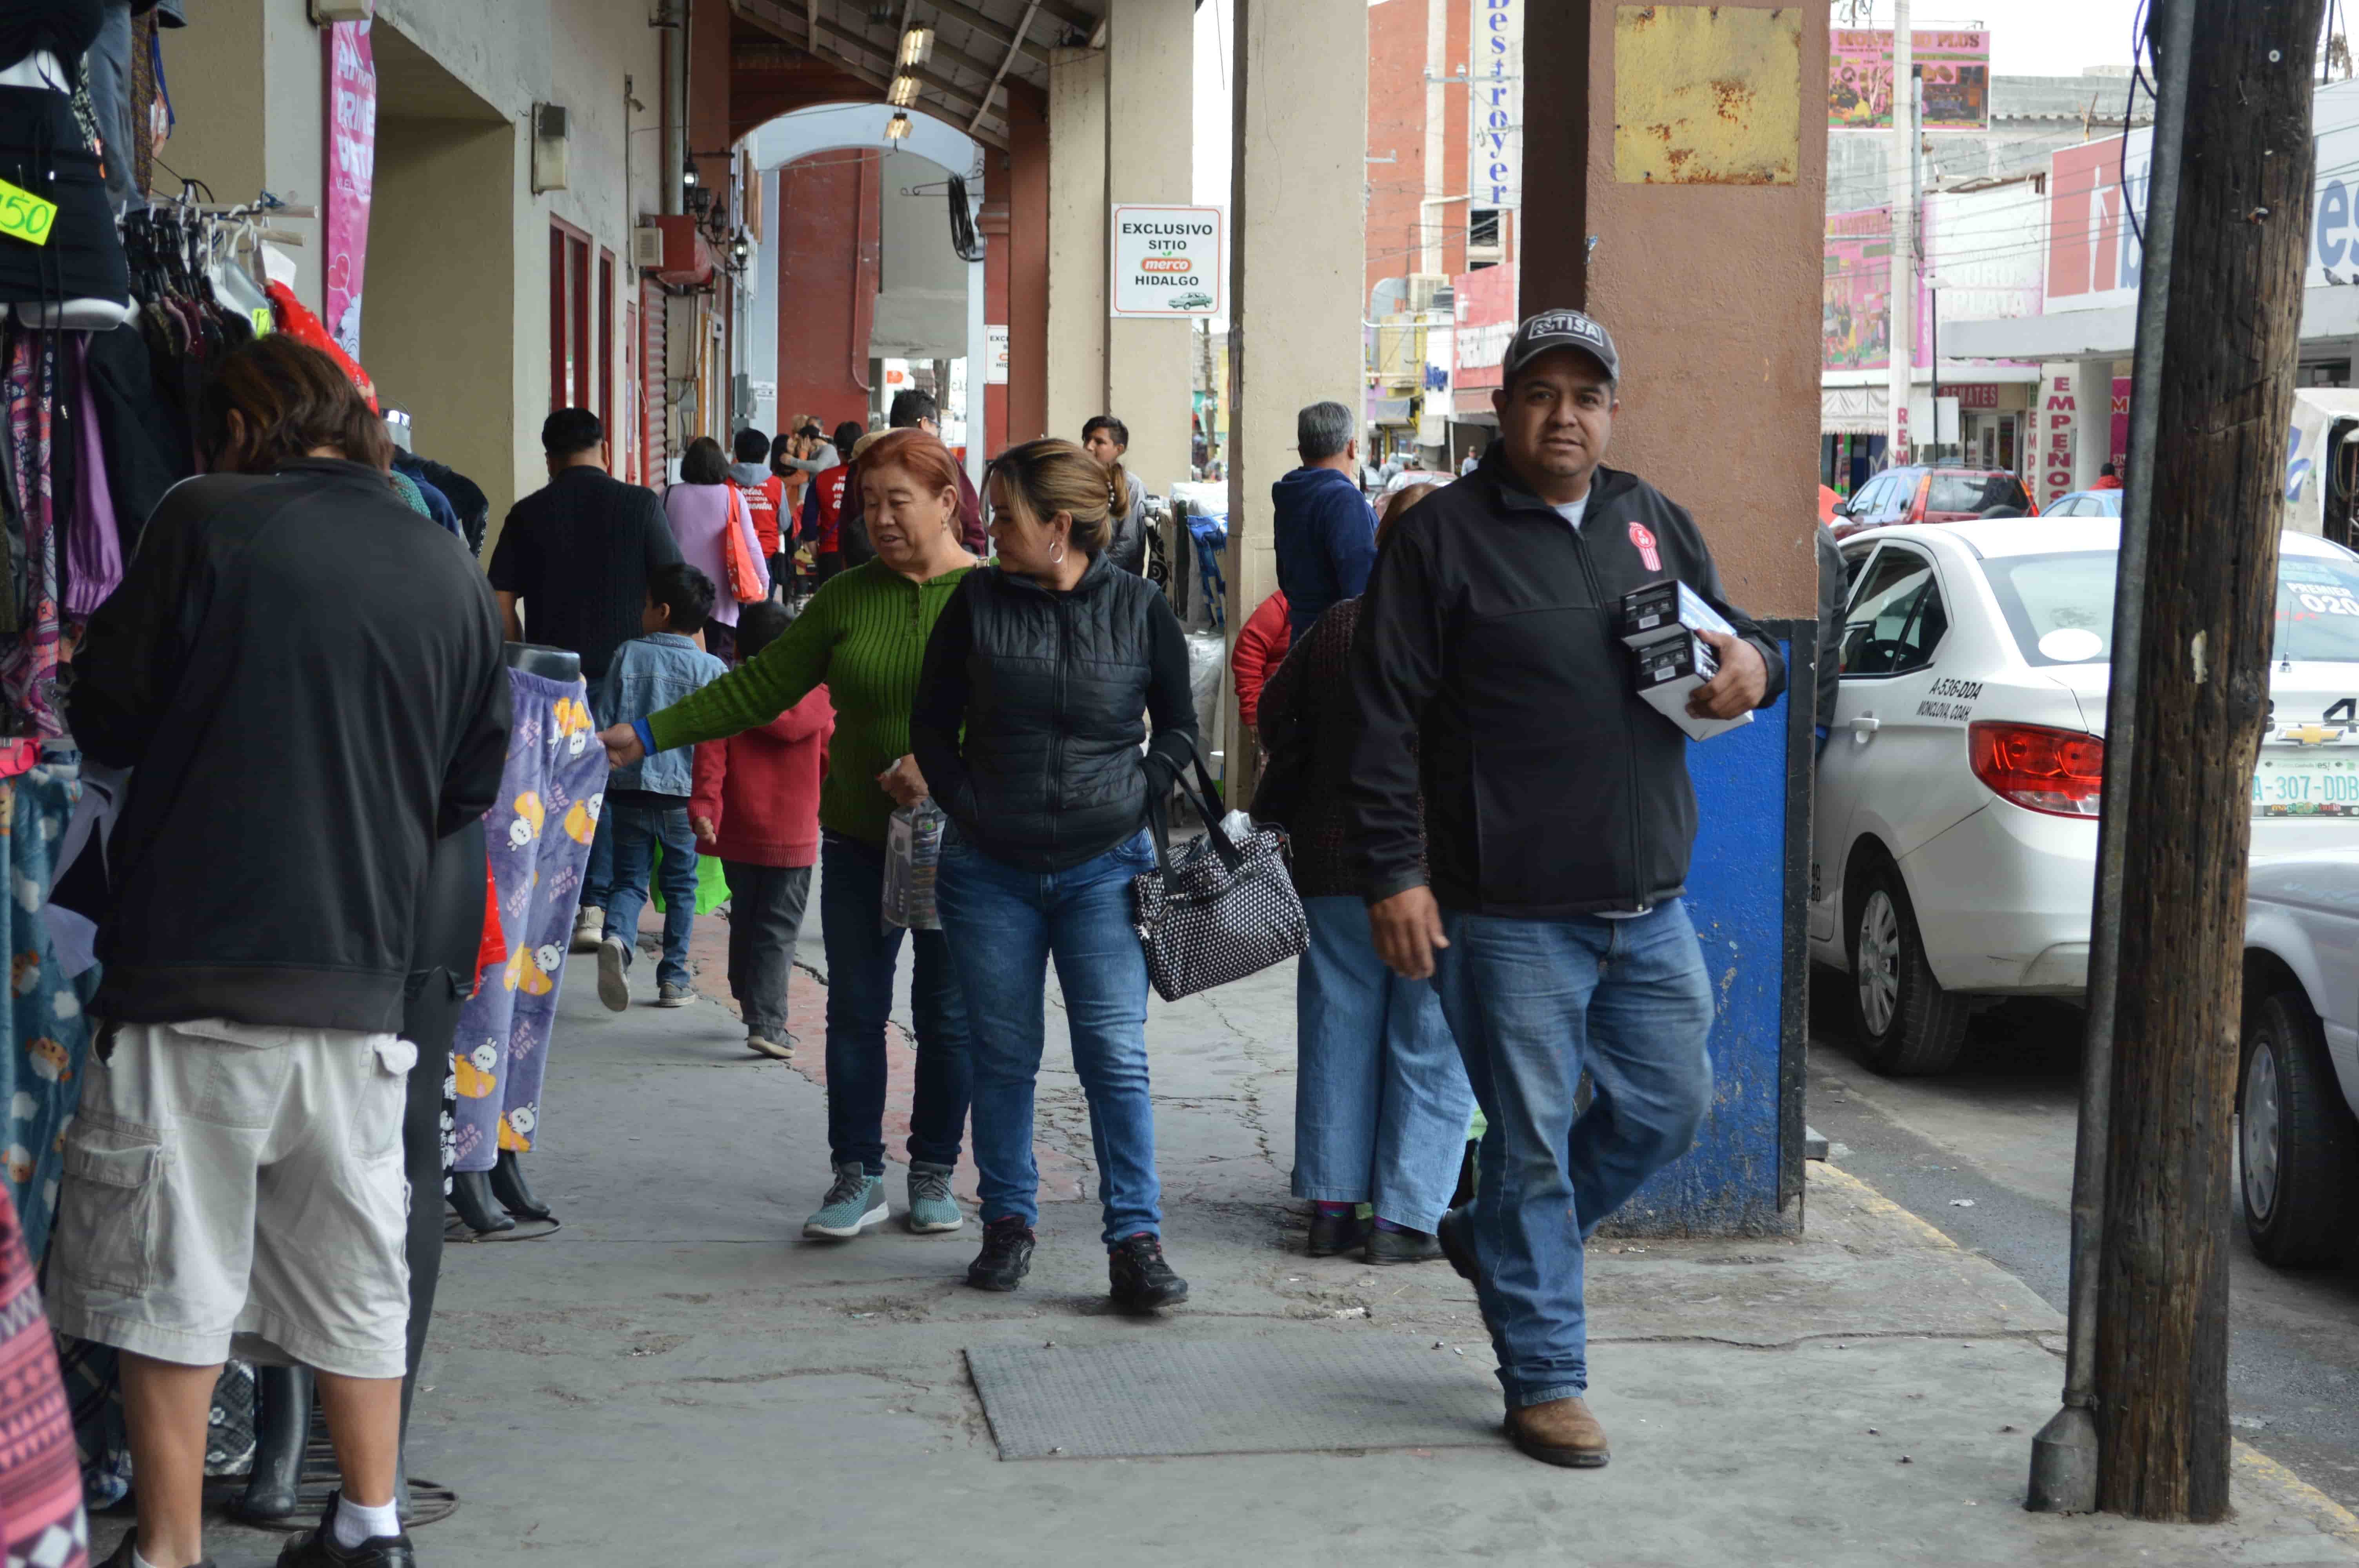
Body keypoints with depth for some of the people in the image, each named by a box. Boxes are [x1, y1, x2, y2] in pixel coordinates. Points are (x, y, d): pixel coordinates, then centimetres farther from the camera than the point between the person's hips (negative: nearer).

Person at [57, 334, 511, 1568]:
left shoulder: (208, 525, -6)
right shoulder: (449, 567, 6)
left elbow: (104, 715, 0)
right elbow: (475, 781, 13)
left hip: (194, 969, -4)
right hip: (359, 976, 4)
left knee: (171, 1276, 4)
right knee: (352, 1274, 15)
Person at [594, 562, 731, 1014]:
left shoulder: (627, 656, 1)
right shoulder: (712, 670, -2)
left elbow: (603, 722, 3)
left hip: (629, 788, 1)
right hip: (684, 792, -1)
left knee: (629, 879, 7)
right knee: (681, 887, 12)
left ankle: (617, 938, -22)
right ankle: (673, 979, 12)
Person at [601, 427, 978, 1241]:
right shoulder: (848, 597, 5)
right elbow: (758, 687, 6)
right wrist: (649, 735, 2)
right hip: (859, 838, 3)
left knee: (948, 1015, 5)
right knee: (855, 1010, 3)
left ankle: (935, 1175, 19)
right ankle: (857, 1178, 12)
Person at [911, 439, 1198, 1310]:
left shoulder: (1139, 609, -2)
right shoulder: (978, 602, 1)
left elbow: (1179, 724, 10)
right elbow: (932, 723, 9)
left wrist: (1140, 799, -1)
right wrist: (966, 807, 0)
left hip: (1101, 870, -1)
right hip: (991, 871, 2)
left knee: (1116, 1057, -6)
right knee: (1003, 1057, 9)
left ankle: (1136, 1241, -2)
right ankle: (1009, 1221, 22)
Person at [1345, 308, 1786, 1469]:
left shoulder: (1653, 523, 12)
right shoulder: (1441, 537, -4)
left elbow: (1735, 636, 22)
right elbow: (1384, 720, -7)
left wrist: (1754, 666, -3)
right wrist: (1394, 873, -14)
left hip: (1649, 905, 6)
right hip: (1513, 914, -6)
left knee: (1666, 1110, 14)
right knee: (1531, 1142, 1)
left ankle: (1497, 1243, 36)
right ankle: (1544, 1380, 12)